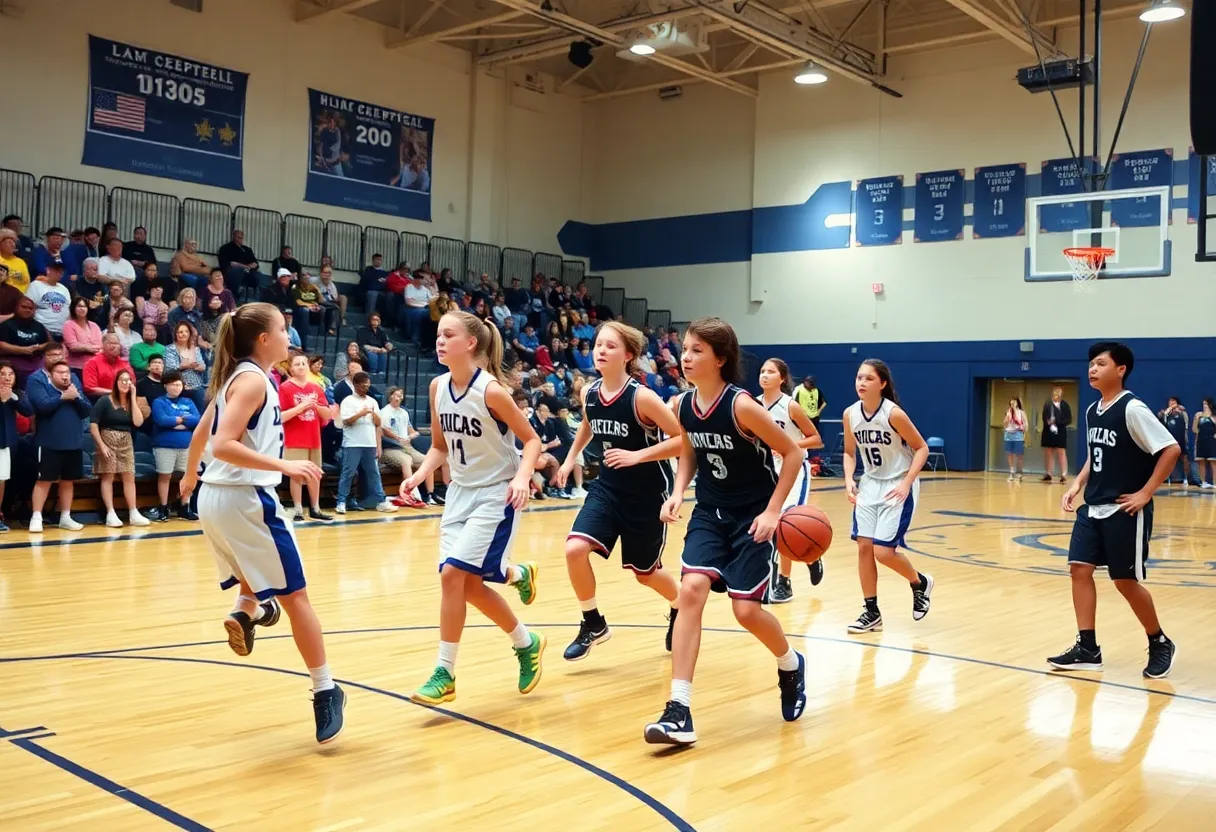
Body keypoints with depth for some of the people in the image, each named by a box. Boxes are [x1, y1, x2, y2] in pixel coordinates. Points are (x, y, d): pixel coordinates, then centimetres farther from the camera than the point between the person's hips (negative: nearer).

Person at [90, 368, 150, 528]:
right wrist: (101, 445, -15)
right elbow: (93, 424, -8)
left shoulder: (132, 403, 9)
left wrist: (133, 397, -6)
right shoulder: (105, 400, -4)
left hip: (126, 442, 5)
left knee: (129, 477, 2)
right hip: (108, 440, -5)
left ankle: (134, 514, 4)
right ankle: (110, 514, -5)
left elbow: (138, 422, -8)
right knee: (107, 477, -4)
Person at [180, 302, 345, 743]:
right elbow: (223, 446, -23)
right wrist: (285, 466, -28)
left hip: (214, 497, 9)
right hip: (244, 499, -9)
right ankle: (325, 692, 1)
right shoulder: (254, 379, -12)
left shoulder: (234, 377, 14)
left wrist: (190, 475, 40)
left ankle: (246, 612, 7)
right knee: (295, 594, -3)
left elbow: (201, 433, 25)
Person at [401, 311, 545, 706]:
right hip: (460, 492, 7)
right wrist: (420, 474, -7)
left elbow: (532, 439, -12)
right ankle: (527, 644, 34)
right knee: (469, 585, 4)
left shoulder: (491, 390, -19)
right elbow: (440, 446, 11)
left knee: (452, 574, -15)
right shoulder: (438, 387, -1)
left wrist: (521, 478, -28)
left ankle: (445, 674, -1)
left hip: (496, 495, -7)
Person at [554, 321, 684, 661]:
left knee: (646, 572, 10)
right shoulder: (588, 394, -4)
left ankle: (680, 608, 44)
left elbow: (684, 439, -23)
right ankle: (593, 623, 5)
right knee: (575, 549, -17)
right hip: (608, 487, 5)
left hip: (648, 492, -4)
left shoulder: (641, 397, -22)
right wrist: (571, 458, 13)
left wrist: (637, 456, -26)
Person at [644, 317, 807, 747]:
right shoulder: (681, 406, -5)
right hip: (709, 513, 5)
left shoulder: (741, 405, -23)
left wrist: (773, 510, -18)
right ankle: (679, 711, -12)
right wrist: (678, 493, -3)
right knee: (691, 589, -14)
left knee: (746, 609, -6)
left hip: (752, 515, -5)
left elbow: (793, 453, -15)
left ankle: (791, 665, 30)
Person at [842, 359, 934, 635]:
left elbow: (921, 448, -12)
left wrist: (906, 483, -21)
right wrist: (849, 480, -8)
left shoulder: (894, 414, -20)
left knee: (883, 552, -10)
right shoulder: (850, 414, -5)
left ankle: (920, 583, 22)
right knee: (863, 547, 0)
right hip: (870, 485, 5)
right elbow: (850, 452, 9)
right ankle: (872, 613, 12)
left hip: (897, 487, -5)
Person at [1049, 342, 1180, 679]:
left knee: (1126, 580, 0)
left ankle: (1160, 643, 22)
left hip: (1125, 511, -7)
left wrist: (1145, 494, -18)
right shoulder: (1092, 411, 9)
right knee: (1080, 569, 1)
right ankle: (1087, 649, 7)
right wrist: (1077, 485, 7)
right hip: (1092, 508, 8)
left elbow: (1171, 449, -18)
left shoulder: (1133, 409, -15)